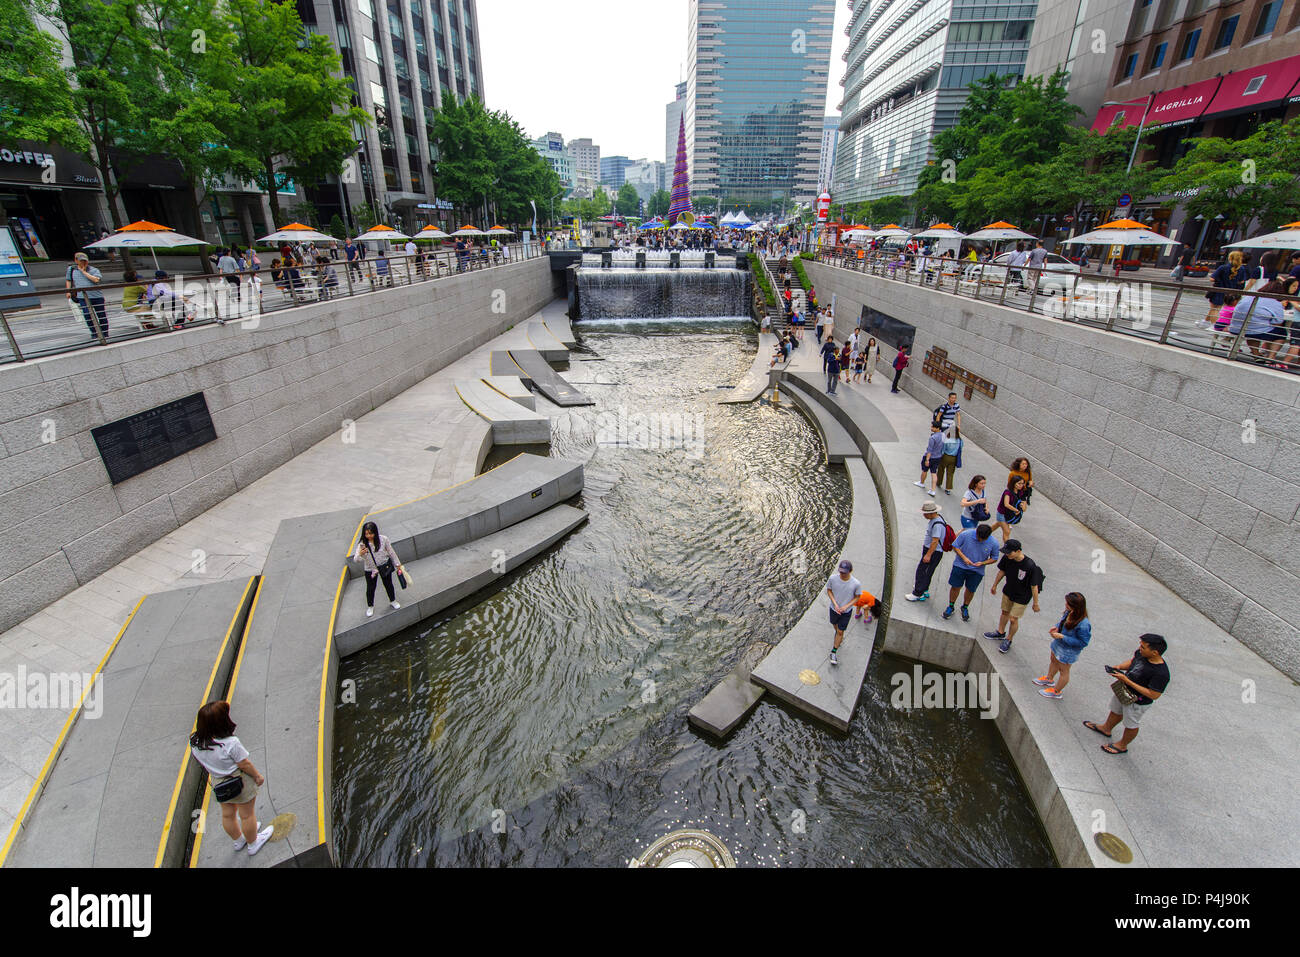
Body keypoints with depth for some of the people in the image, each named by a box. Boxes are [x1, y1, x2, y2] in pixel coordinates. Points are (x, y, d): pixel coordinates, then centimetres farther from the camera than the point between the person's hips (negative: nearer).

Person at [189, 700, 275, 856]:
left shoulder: (194, 742, -18)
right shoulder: (231, 743, -36)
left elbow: (202, 763, -1)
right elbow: (245, 764, -22)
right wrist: (257, 776, -3)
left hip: (218, 784, 6)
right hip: (240, 783, -6)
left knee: (227, 815, 29)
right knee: (247, 815, 18)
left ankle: (238, 840, 53)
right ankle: (252, 844, 40)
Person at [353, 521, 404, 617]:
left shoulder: (383, 539, -18)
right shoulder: (362, 544, -20)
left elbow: (391, 552, -5)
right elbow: (356, 560, -24)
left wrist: (397, 564, 2)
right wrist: (360, 554, -48)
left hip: (385, 566, 1)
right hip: (370, 570, 0)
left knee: (388, 584, 19)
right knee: (370, 588, 13)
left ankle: (393, 600, 45)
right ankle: (370, 606, 39)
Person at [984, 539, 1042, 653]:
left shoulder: (1030, 566, -34)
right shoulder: (1006, 558, -20)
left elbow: (1034, 586, -22)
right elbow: (1001, 571, 1)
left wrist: (1035, 603, -12)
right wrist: (995, 585, 14)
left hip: (1022, 597, -5)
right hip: (1008, 591, 5)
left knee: (1013, 619, 4)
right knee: (1005, 612, 22)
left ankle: (1008, 640, 28)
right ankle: (1000, 633, 45)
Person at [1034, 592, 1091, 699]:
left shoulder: (1083, 625, -38)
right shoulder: (1069, 612, -16)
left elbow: (1082, 642, -28)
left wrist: (1062, 637, -29)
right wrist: (1057, 627, -12)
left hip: (1068, 651, -7)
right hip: (1058, 644, 7)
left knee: (1063, 670, 17)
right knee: (1054, 661, 31)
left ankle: (1056, 692, 40)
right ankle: (1049, 679, 59)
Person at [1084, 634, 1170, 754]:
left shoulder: (1161, 674, -38)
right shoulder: (1141, 653, -19)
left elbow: (1153, 695, -31)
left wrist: (1128, 681, -33)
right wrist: (1119, 667, -15)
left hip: (1137, 702, -6)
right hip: (1123, 690, 7)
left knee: (1131, 725, 22)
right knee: (1116, 711, 32)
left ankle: (1122, 746, 47)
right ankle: (1106, 729, 59)